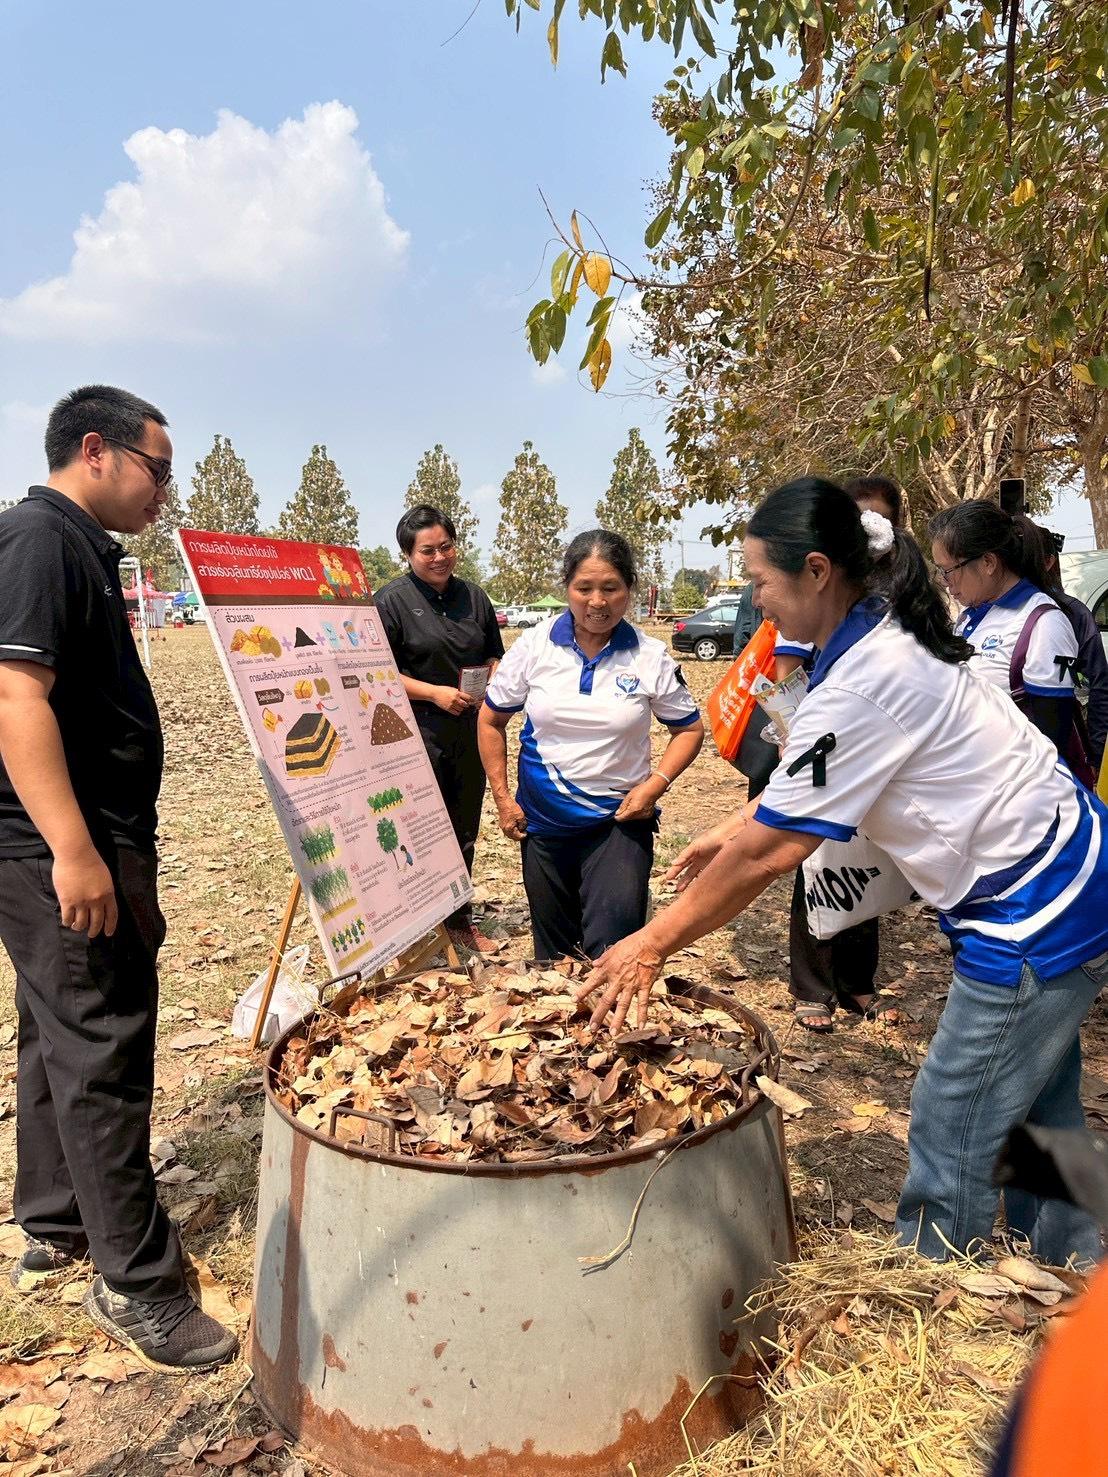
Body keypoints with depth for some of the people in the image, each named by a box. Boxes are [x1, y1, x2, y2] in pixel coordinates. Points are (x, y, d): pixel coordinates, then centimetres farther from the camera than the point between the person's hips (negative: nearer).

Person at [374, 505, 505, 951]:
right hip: (417, 734, -5)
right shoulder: (391, 600, -6)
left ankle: (459, 920, 29)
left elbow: (495, 656, 19)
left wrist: (490, 684, -3)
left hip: (470, 733, 6)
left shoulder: (473, 596, 11)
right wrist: (435, 693, -16)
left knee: (464, 831, 14)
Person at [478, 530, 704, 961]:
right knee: (553, 956, 16)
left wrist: (657, 783, -10)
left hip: (620, 820, -2)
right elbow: (491, 721, 6)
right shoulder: (534, 646, -5)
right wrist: (503, 799, 2)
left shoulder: (652, 657, -7)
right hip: (542, 821, 2)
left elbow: (689, 729, 5)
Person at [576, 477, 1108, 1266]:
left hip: (1036, 919, -10)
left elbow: (769, 852, -23)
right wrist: (733, 827, 15)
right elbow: (811, 777, 17)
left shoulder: (865, 683, -27)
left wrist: (651, 946, -14)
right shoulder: (890, 635, 3)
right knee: (1036, 1122, 23)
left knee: (952, 1137, 4)